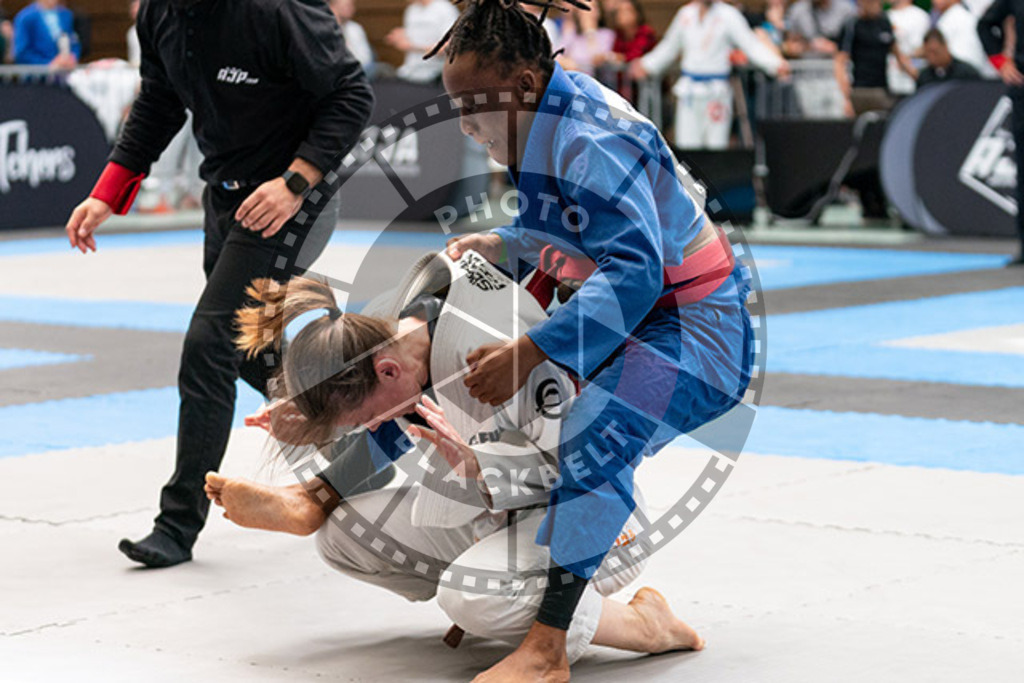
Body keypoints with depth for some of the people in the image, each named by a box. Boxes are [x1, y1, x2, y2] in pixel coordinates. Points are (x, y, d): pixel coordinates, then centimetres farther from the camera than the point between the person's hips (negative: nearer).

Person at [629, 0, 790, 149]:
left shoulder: (728, 15, -5)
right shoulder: (686, 14, 10)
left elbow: (751, 44, -12)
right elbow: (669, 47, 24)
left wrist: (775, 64, -26)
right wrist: (647, 65, 18)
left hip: (716, 88, -4)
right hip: (688, 86, 4)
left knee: (716, 145, -5)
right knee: (687, 144, 2)